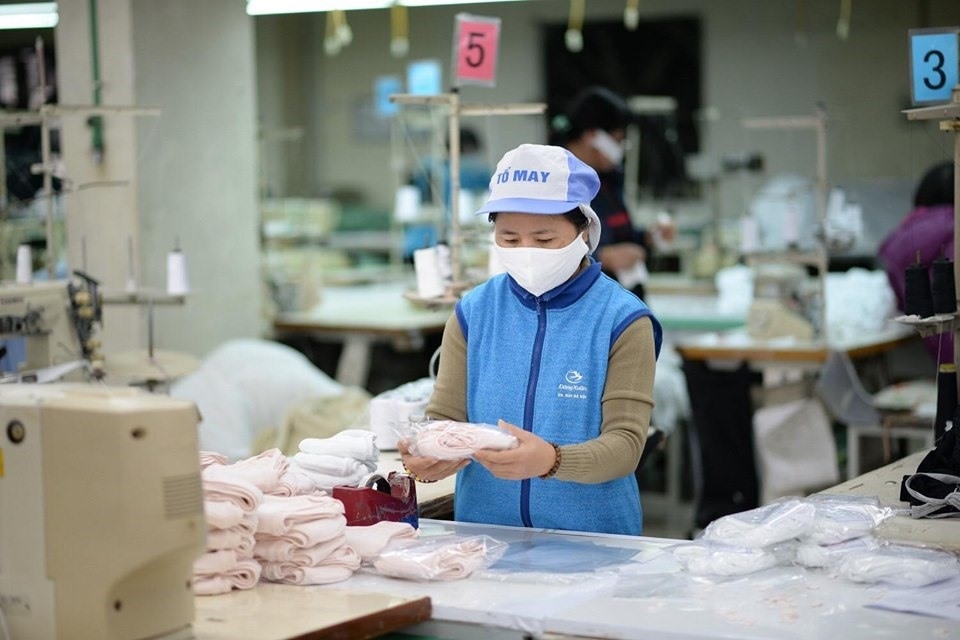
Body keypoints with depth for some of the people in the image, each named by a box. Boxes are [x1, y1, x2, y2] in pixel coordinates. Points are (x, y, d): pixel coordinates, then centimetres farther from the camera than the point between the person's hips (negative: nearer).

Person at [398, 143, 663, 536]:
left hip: (592, 539, -4)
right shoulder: (473, 313, 8)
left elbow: (626, 443, -9)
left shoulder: (622, 320, -2)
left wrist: (551, 461, -28)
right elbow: (444, 417, 6)